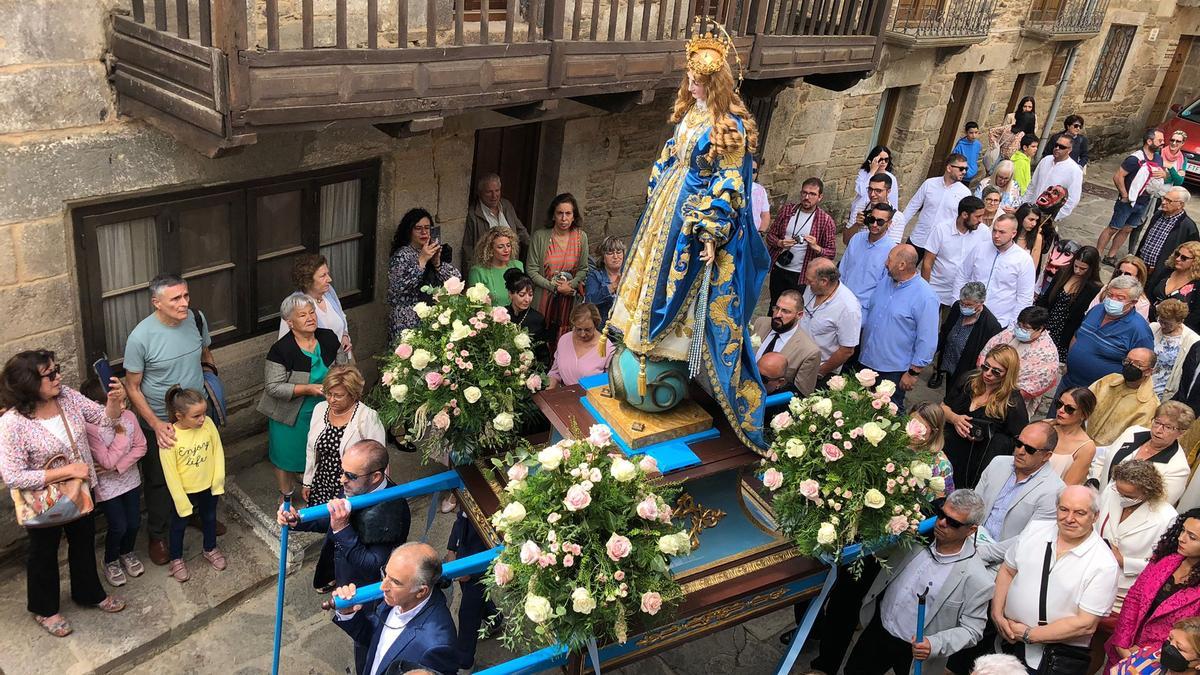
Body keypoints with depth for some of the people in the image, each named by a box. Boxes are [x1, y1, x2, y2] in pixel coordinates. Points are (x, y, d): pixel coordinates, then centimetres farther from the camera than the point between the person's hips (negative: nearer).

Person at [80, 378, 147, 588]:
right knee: (118, 527, 4)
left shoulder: (128, 416, -12)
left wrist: (118, 466, -17)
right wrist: (121, 434, -25)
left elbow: (141, 447, -7)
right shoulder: (90, 428, -27)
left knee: (134, 522, 13)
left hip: (129, 479, 5)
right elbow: (108, 461, -25)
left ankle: (127, 553, 43)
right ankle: (111, 561, 33)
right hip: (106, 486, -5)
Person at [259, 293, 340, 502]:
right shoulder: (281, 350, -23)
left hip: (323, 411, 4)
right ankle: (286, 495, 38)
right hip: (291, 415, -4)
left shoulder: (329, 338, -7)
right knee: (287, 454, 14)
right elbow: (273, 387, -22)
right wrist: (307, 389, -30)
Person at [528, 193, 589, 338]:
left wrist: (571, 285, -12)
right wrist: (554, 287, -13)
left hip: (569, 299, 2)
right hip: (543, 298, -2)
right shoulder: (540, 236, -8)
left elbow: (583, 269, 6)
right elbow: (532, 270, -7)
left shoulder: (581, 237, 1)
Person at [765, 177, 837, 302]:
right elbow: (770, 234, 4)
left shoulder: (826, 220, -10)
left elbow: (832, 252, -7)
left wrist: (816, 247, -27)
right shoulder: (787, 209, -2)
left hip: (802, 277, -3)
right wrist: (780, 243, -18)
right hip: (778, 270, 3)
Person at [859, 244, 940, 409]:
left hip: (894, 370, -6)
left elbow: (927, 341, -18)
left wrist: (913, 372, -15)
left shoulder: (925, 297, -21)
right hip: (866, 361, 6)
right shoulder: (884, 278, -1)